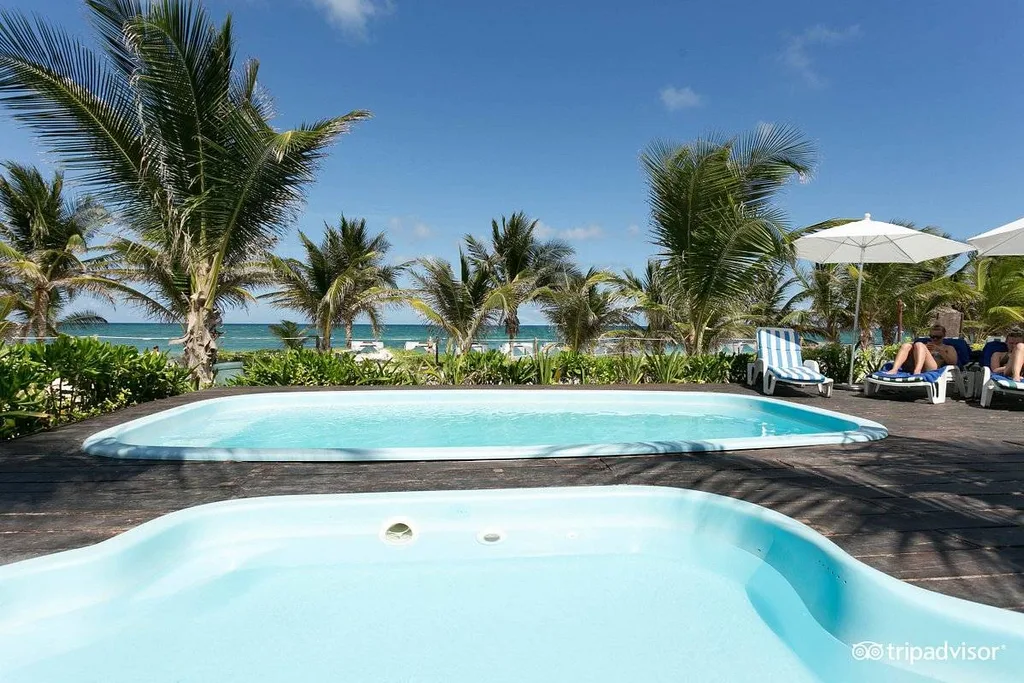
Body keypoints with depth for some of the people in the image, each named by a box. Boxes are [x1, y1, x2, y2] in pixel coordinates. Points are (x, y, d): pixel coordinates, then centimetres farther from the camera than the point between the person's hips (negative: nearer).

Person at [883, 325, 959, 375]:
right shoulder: (925, 344, 39)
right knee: (906, 345, -19)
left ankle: (917, 372, -53)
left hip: (930, 369, -3)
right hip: (912, 368, 3)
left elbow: (953, 362, 9)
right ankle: (894, 370, -45)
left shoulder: (948, 348, 30)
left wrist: (939, 350, 0)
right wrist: (925, 349, 4)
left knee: (919, 345, -25)